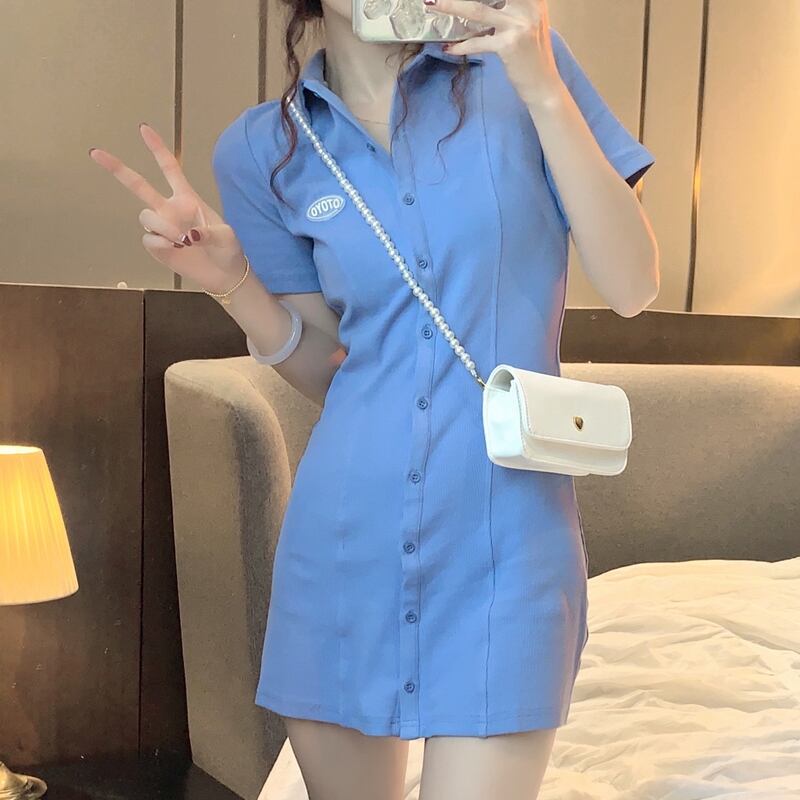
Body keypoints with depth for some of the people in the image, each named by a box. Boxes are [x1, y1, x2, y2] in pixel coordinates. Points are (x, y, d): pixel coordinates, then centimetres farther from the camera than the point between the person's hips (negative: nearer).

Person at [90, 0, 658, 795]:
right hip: (347, 537, 3)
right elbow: (326, 371, 9)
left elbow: (632, 287, -6)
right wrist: (230, 280, -9)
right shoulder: (265, 149, 4)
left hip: (503, 535, -2)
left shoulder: (516, 68, 0)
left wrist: (542, 88, -13)